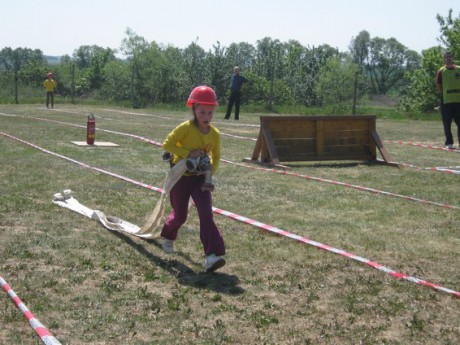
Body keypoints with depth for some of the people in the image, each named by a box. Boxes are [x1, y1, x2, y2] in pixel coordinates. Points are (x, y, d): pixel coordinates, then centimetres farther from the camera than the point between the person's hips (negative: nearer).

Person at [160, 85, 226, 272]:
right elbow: (167, 144, -17)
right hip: (180, 175, -2)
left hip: (200, 178, 2)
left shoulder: (215, 134, -4)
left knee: (206, 214, -14)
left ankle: (212, 256, -21)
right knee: (180, 216, 10)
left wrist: (210, 170, -9)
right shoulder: (185, 128, -17)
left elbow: (216, 157, 9)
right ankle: (168, 237, 46)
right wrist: (188, 153, -26)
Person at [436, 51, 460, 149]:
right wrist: (443, 94, 2)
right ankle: (449, 143, 12)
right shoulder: (441, 71, 0)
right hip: (446, 101, -2)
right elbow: (438, 85, 2)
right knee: (447, 123, 3)